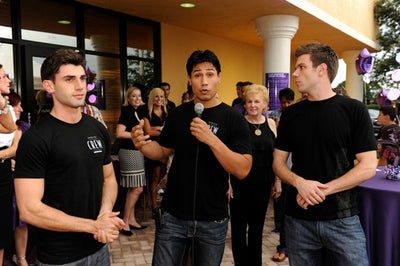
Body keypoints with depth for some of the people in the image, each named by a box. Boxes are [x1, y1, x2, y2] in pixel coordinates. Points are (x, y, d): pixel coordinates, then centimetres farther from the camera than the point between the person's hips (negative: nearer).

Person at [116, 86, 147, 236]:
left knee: (133, 188, 12)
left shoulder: (138, 111, 15)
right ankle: (125, 222, 2)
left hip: (137, 152, 9)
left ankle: (131, 220, 20)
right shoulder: (127, 112, -11)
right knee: (137, 188, -8)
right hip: (129, 152, -9)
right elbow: (119, 133, -21)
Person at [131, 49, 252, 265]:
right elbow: (163, 151, 12)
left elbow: (242, 170, -17)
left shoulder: (233, 119, -10)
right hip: (172, 215, 2)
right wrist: (142, 145, -10)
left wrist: (211, 139, -28)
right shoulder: (178, 114, 2)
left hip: (212, 220, -2)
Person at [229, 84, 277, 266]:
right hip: (240, 182, -3)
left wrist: (278, 181, 9)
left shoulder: (270, 123, 5)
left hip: (263, 182, 4)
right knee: (239, 225, 6)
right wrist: (227, 181, -10)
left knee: (257, 225, 16)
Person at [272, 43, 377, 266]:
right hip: (298, 218, 3)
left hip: (343, 219, -2)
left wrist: (322, 190, -16)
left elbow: (368, 167, -7)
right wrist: (300, 183, -13)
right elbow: (278, 162, 7)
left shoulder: (354, 110, -3)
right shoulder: (291, 114, 6)